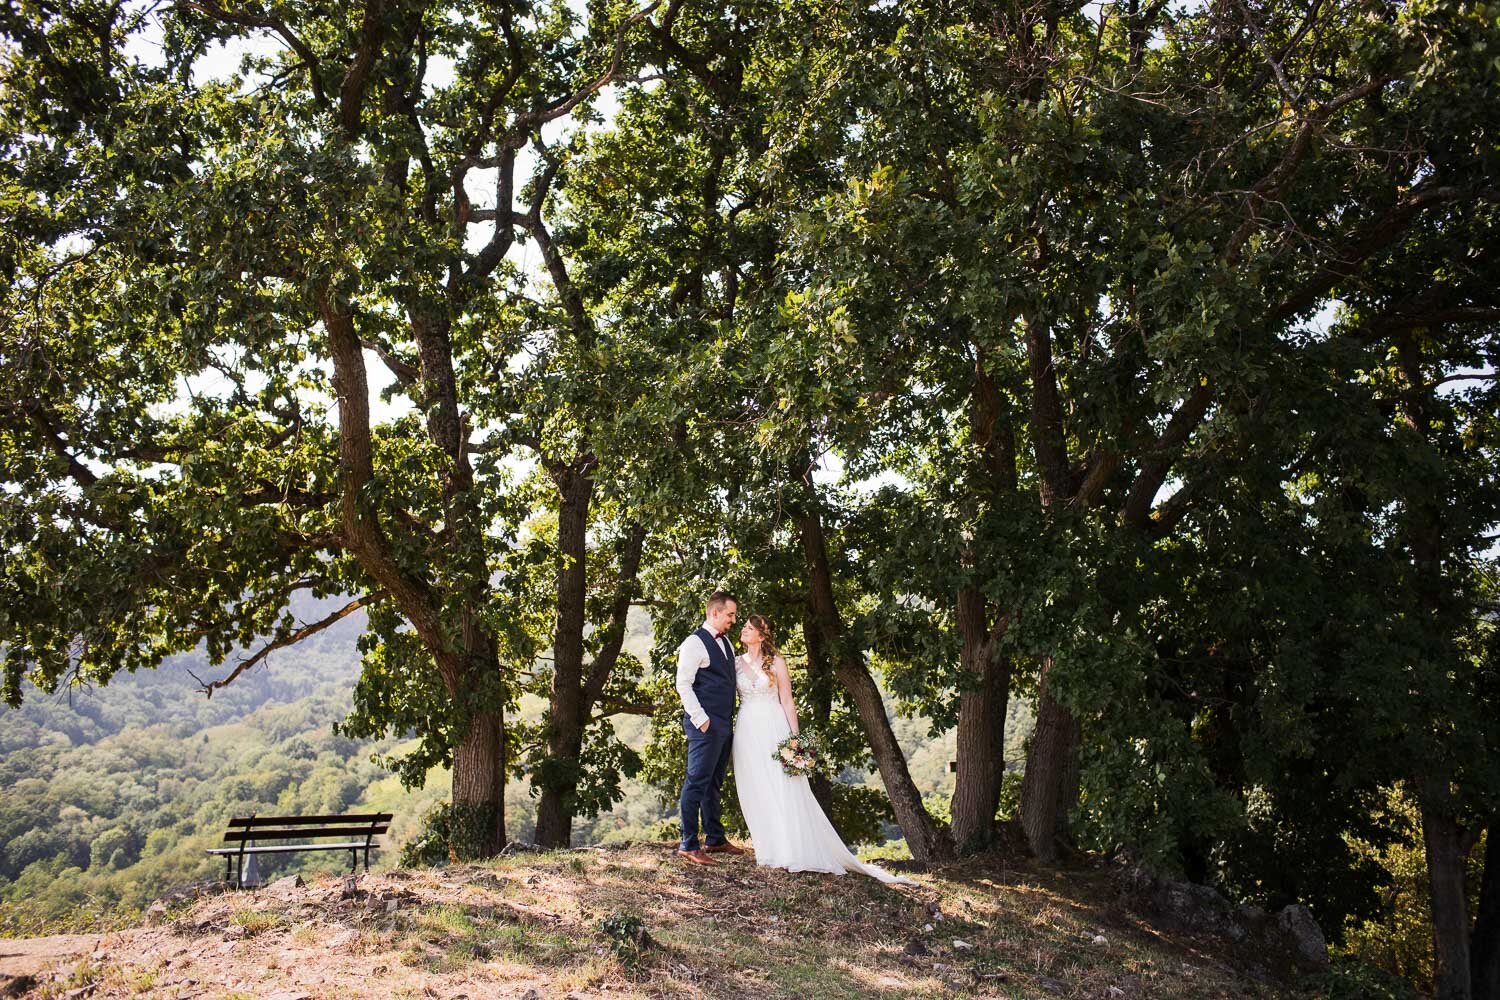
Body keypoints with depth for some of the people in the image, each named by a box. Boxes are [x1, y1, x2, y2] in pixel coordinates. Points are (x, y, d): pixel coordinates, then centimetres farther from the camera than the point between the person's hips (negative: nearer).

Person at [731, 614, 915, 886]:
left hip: (773, 729, -3)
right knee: (755, 792, 3)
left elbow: (787, 701, -1)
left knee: (782, 790, -6)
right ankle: (770, 850, 11)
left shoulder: (775, 662, 0)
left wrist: (794, 736, -8)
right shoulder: (736, 662, 9)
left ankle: (793, 852, -1)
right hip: (747, 731, 3)